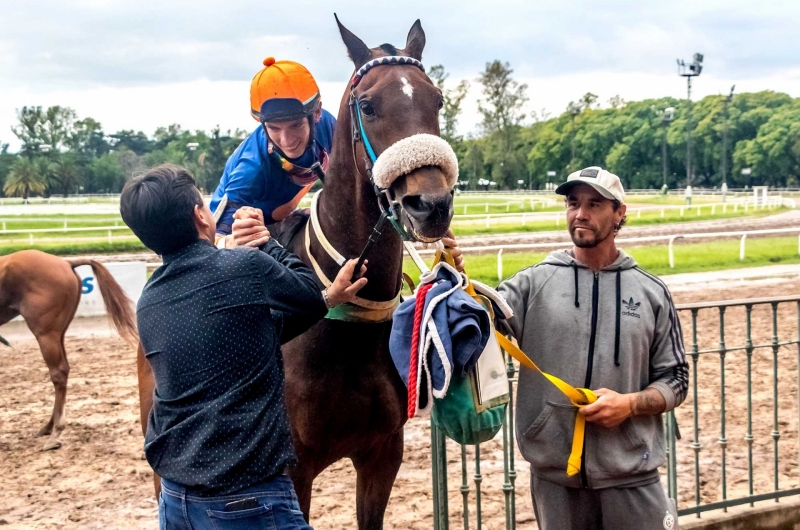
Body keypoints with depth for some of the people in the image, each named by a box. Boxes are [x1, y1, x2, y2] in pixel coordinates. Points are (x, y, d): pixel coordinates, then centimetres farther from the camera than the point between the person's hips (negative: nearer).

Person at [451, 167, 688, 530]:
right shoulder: (534, 283, 1)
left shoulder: (651, 292, 4)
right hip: (554, 476, 0)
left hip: (631, 477, 0)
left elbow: (675, 380, 6)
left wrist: (631, 403, -13)